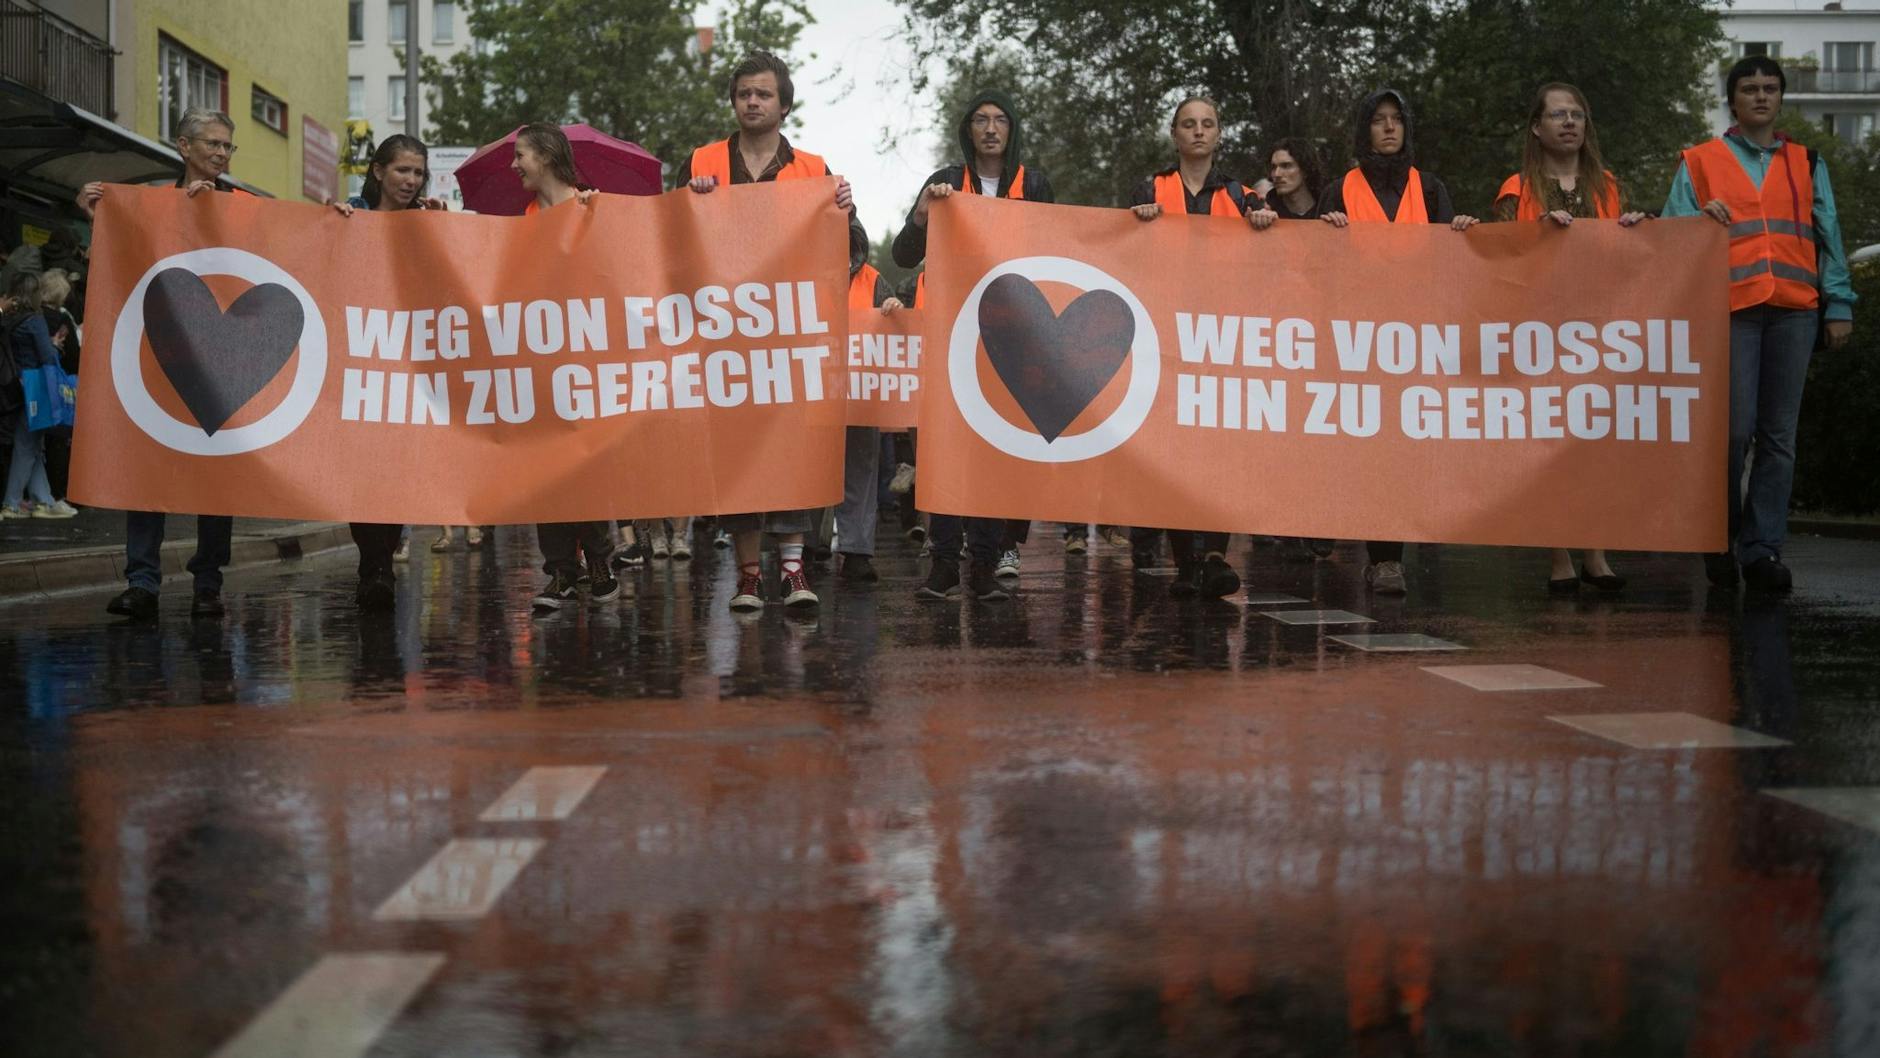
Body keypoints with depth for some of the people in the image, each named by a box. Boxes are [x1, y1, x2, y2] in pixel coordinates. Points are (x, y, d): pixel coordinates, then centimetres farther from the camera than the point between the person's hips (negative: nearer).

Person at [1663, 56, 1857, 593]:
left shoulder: (1806, 164, 18)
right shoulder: (1699, 164, 11)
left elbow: (1828, 238, 15)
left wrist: (1839, 304, 7)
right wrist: (1701, 220, -14)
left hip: (1794, 309, 3)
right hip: (1731, 310, -3)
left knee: (1779, 434, 0)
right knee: (1735, 428, -8)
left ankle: (1762, 549, 4)